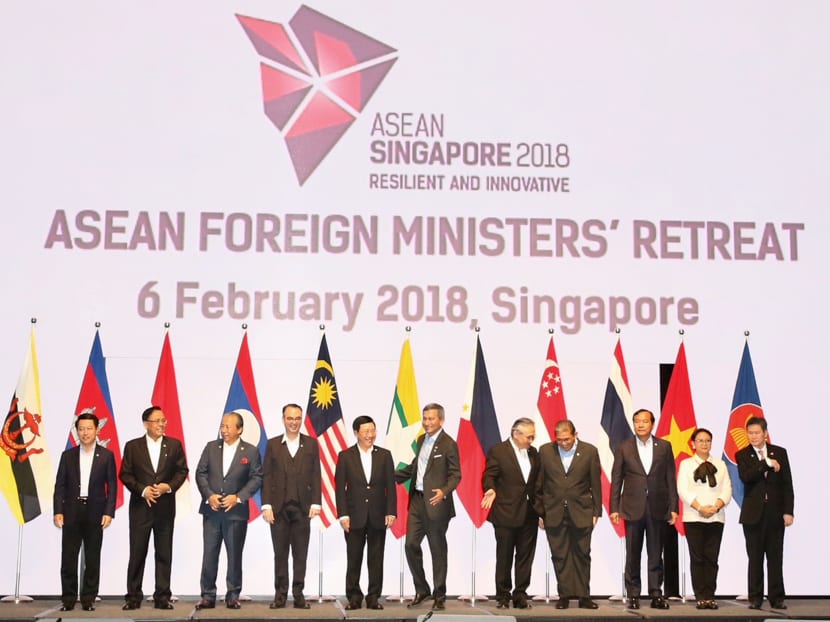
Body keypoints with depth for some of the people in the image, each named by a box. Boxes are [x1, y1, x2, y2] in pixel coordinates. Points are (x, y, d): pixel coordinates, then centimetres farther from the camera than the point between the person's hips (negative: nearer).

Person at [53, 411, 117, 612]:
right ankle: (68, 599, 9)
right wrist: (58, 511, -4)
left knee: (93, 559, 3)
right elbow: (60, 486, 6)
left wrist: (109, 512, -7)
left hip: (95, 513, -1)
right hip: (71, 512, 1)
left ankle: (88, 599, 11)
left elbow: (112, 486, 1)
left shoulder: (106, 455, 3)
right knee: (68, 558, 2)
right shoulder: (68, 456, 8)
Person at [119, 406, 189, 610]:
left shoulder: (174, 445, 5)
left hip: (165, 507, 1)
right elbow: (125, 474, 1)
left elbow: (182, 471, 6)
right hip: (140, 507, -1)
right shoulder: (132, 446, 2)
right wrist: (142, 490, -12)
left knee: (164, 554, 4)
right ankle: (133, 596, 9)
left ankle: (162, 597, 10)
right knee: (137, 553, 1)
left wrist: (169, 486, -11)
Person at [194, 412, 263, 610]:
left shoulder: (251, 451, 0)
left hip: (236, 511, -2)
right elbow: (200, 473, 5)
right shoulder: (211, 447, 6)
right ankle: (208, 596, 9)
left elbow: (257, 478, -3)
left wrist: (238, 497, -13)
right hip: (211, 510, 2)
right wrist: (209, 496, -9)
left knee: (235, 555, 4)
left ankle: (233, 596, 14)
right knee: (209, 554, 2)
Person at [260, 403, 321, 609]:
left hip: (302, 507, 0)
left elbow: (315, 476, 4)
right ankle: (280, 594, 12)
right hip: (279, 507, 0)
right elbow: (266, 476, 2)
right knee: (280, 554, 5)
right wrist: (266, 505, -5)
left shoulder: (311, 444, 7)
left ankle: (298, 594, 10)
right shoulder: (273, 444, 6)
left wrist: (316, 503, -4)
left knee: (301, 554, 3)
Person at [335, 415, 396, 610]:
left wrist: (391, 512, -5)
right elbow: (340, 488, -1)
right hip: (355, 516, -1)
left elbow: (390, 486, 3)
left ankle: (374, 597, 13)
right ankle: (354, 597, 14)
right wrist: (343, 515, -8)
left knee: (376, 559, 5)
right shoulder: (345, 456, 1)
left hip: (378, 516, 1)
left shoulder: (384, 455, 5)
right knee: (354, 559, 4)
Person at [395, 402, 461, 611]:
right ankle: (421, 590, 21)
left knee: (438, 550, 3)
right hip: (417, 500, 7)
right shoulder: (422, 441, 12)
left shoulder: (448, 444, -10)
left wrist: (444, 492, -29)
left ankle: (439, 596, 16)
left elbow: (455, 475, -12)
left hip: (435, 503, -7)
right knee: (411, 545, 6)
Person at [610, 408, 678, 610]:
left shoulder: (664, 447, 5)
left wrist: (673, 507, 0)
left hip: (657, 508, 1)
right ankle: (633, 595, 10)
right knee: (633, 555, 4)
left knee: (656, 554, 5)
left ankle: (656, 594, 11)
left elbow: (670, 479, 5)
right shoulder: (624, 448, 3)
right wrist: (614, 508, -2)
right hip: (632, 508, 0)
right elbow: (616, 480, 3)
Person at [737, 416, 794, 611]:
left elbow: (787, 484, 4)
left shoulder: (780, 453, 6)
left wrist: (788, 511, -2)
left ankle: (777, 598, 9)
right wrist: (766, 463, -19)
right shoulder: (742, 455, 2)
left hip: (775, 512, 1)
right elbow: (745, 477, -17)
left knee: (775, 557, 3)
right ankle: (755, 598, 7)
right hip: (753, 513, -1)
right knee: (755, 558, 2)